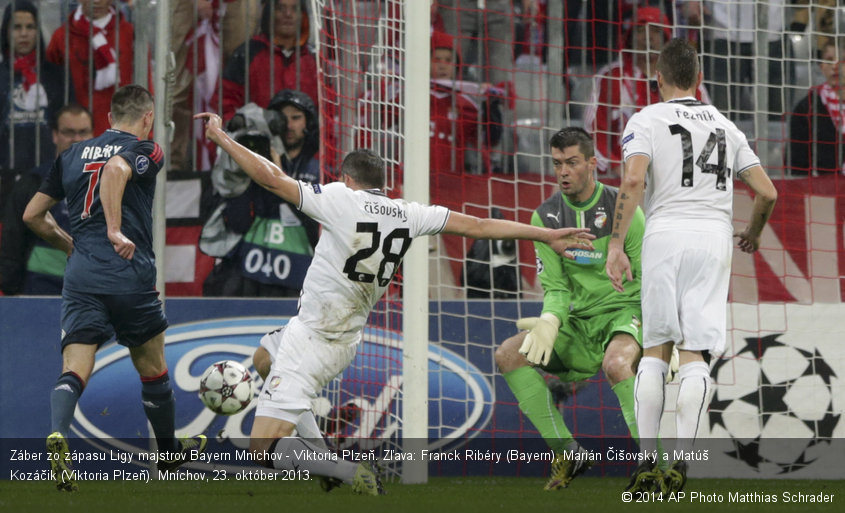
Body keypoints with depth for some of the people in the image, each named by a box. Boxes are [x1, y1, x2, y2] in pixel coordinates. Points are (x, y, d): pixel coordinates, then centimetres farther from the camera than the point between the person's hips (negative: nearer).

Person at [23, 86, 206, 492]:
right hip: (130, 274, -3)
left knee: (75, 368, -7)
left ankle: (57, 434, -36)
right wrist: (116, 232, -23)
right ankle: (169, 452, 33)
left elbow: (33, 215, 18)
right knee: (153, 368, 17)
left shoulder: (72, 155, 16)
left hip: (80, 275, 3)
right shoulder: (146, 151, 1)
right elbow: (116, 170, -22)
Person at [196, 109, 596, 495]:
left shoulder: (339, 200, -14)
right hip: (346, 338, 8)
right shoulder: (408, 215, 1)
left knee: (264, 450, -9)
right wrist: (547, 235, 10)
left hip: (311, 340, -8)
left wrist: (219, 137, -6)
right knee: (264, 356, 36)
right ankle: (316, 453, 23)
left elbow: (271, 178, -16)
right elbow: (478, 227, 3)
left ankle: (352, 474, -25)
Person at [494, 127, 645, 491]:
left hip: (625, 312, -5)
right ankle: (565, 452, -10)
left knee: (616, 363, -39)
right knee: (508, 355, -15)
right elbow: (555, 286, 2)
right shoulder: (546, 217, 4)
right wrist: (550, 321, -20)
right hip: (579, 321, 5)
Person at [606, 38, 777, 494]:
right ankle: (681, 460, -14)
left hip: (666, 233, -2)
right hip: (715, 235, 2)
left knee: (655, 349, 7)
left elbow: (632, 182, -13)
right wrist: (753, 233, 33)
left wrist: (616, 244, -11)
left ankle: (645, 460, 2)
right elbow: (767, 192, 14)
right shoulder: (725, 126, 17)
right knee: (694, 353, -1)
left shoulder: (647, 119, 4)